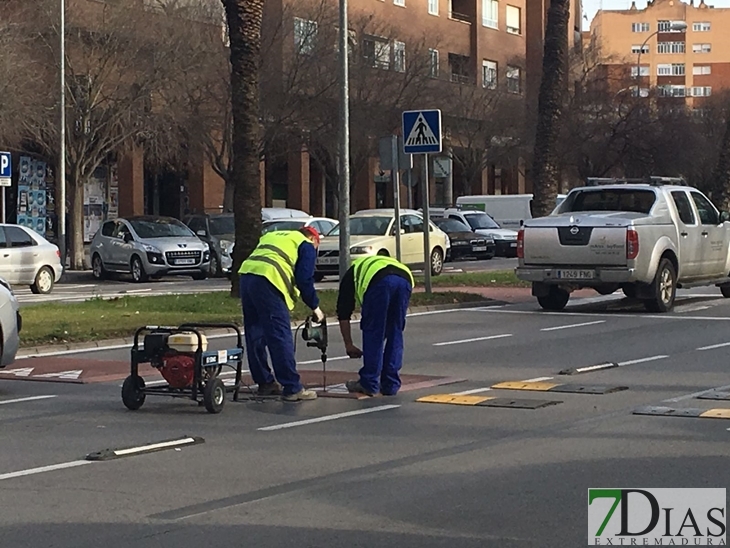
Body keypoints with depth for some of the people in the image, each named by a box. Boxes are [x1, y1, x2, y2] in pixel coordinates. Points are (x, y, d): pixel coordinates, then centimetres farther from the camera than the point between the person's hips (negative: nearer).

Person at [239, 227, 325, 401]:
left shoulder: (272, 236, 34)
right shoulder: (306, 246, 13)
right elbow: (305, 280, 2)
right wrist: (314, 307, 13)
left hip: (246, 274, 7)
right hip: (268, 281, -7)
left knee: (255, 336, 16)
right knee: (281, 338, -6)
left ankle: (265, 383, 25)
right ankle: (292, 388, -5)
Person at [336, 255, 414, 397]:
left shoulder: (352, 274, 35)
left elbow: (343, 314, 29)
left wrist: (348, 345, 37)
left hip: (379, 282, -5)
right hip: (405, 279, 5)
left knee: (372, 333, 9)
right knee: (395, 334, 16)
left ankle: (369, 384, 13)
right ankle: (391, 385, 19)